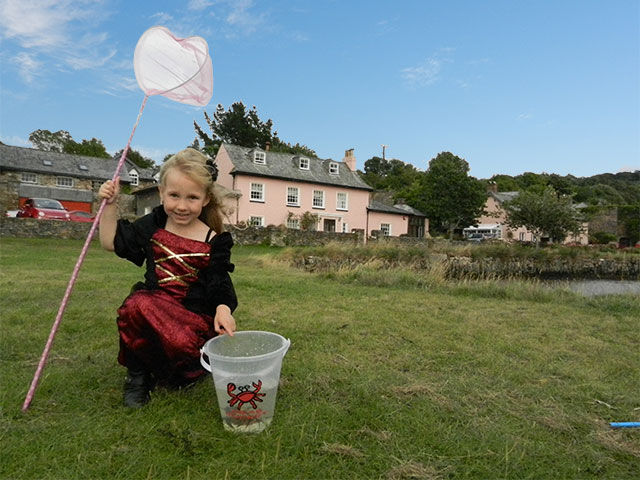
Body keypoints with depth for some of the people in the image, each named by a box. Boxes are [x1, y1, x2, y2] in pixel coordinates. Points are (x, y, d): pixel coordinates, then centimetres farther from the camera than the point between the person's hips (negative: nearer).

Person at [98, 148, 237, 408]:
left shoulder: (214, 242, -3)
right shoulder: (152, 226, 6)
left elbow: (219, 283, -1)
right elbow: (111, 242, 14)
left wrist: (223, 308, -21)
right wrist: (110, 205, 5)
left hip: (194, 314, -2)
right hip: (153, 303, 2)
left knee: (183, 344, -32)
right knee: (136, 306, -33)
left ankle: (176, 376, 11)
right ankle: (138, 374, -4)